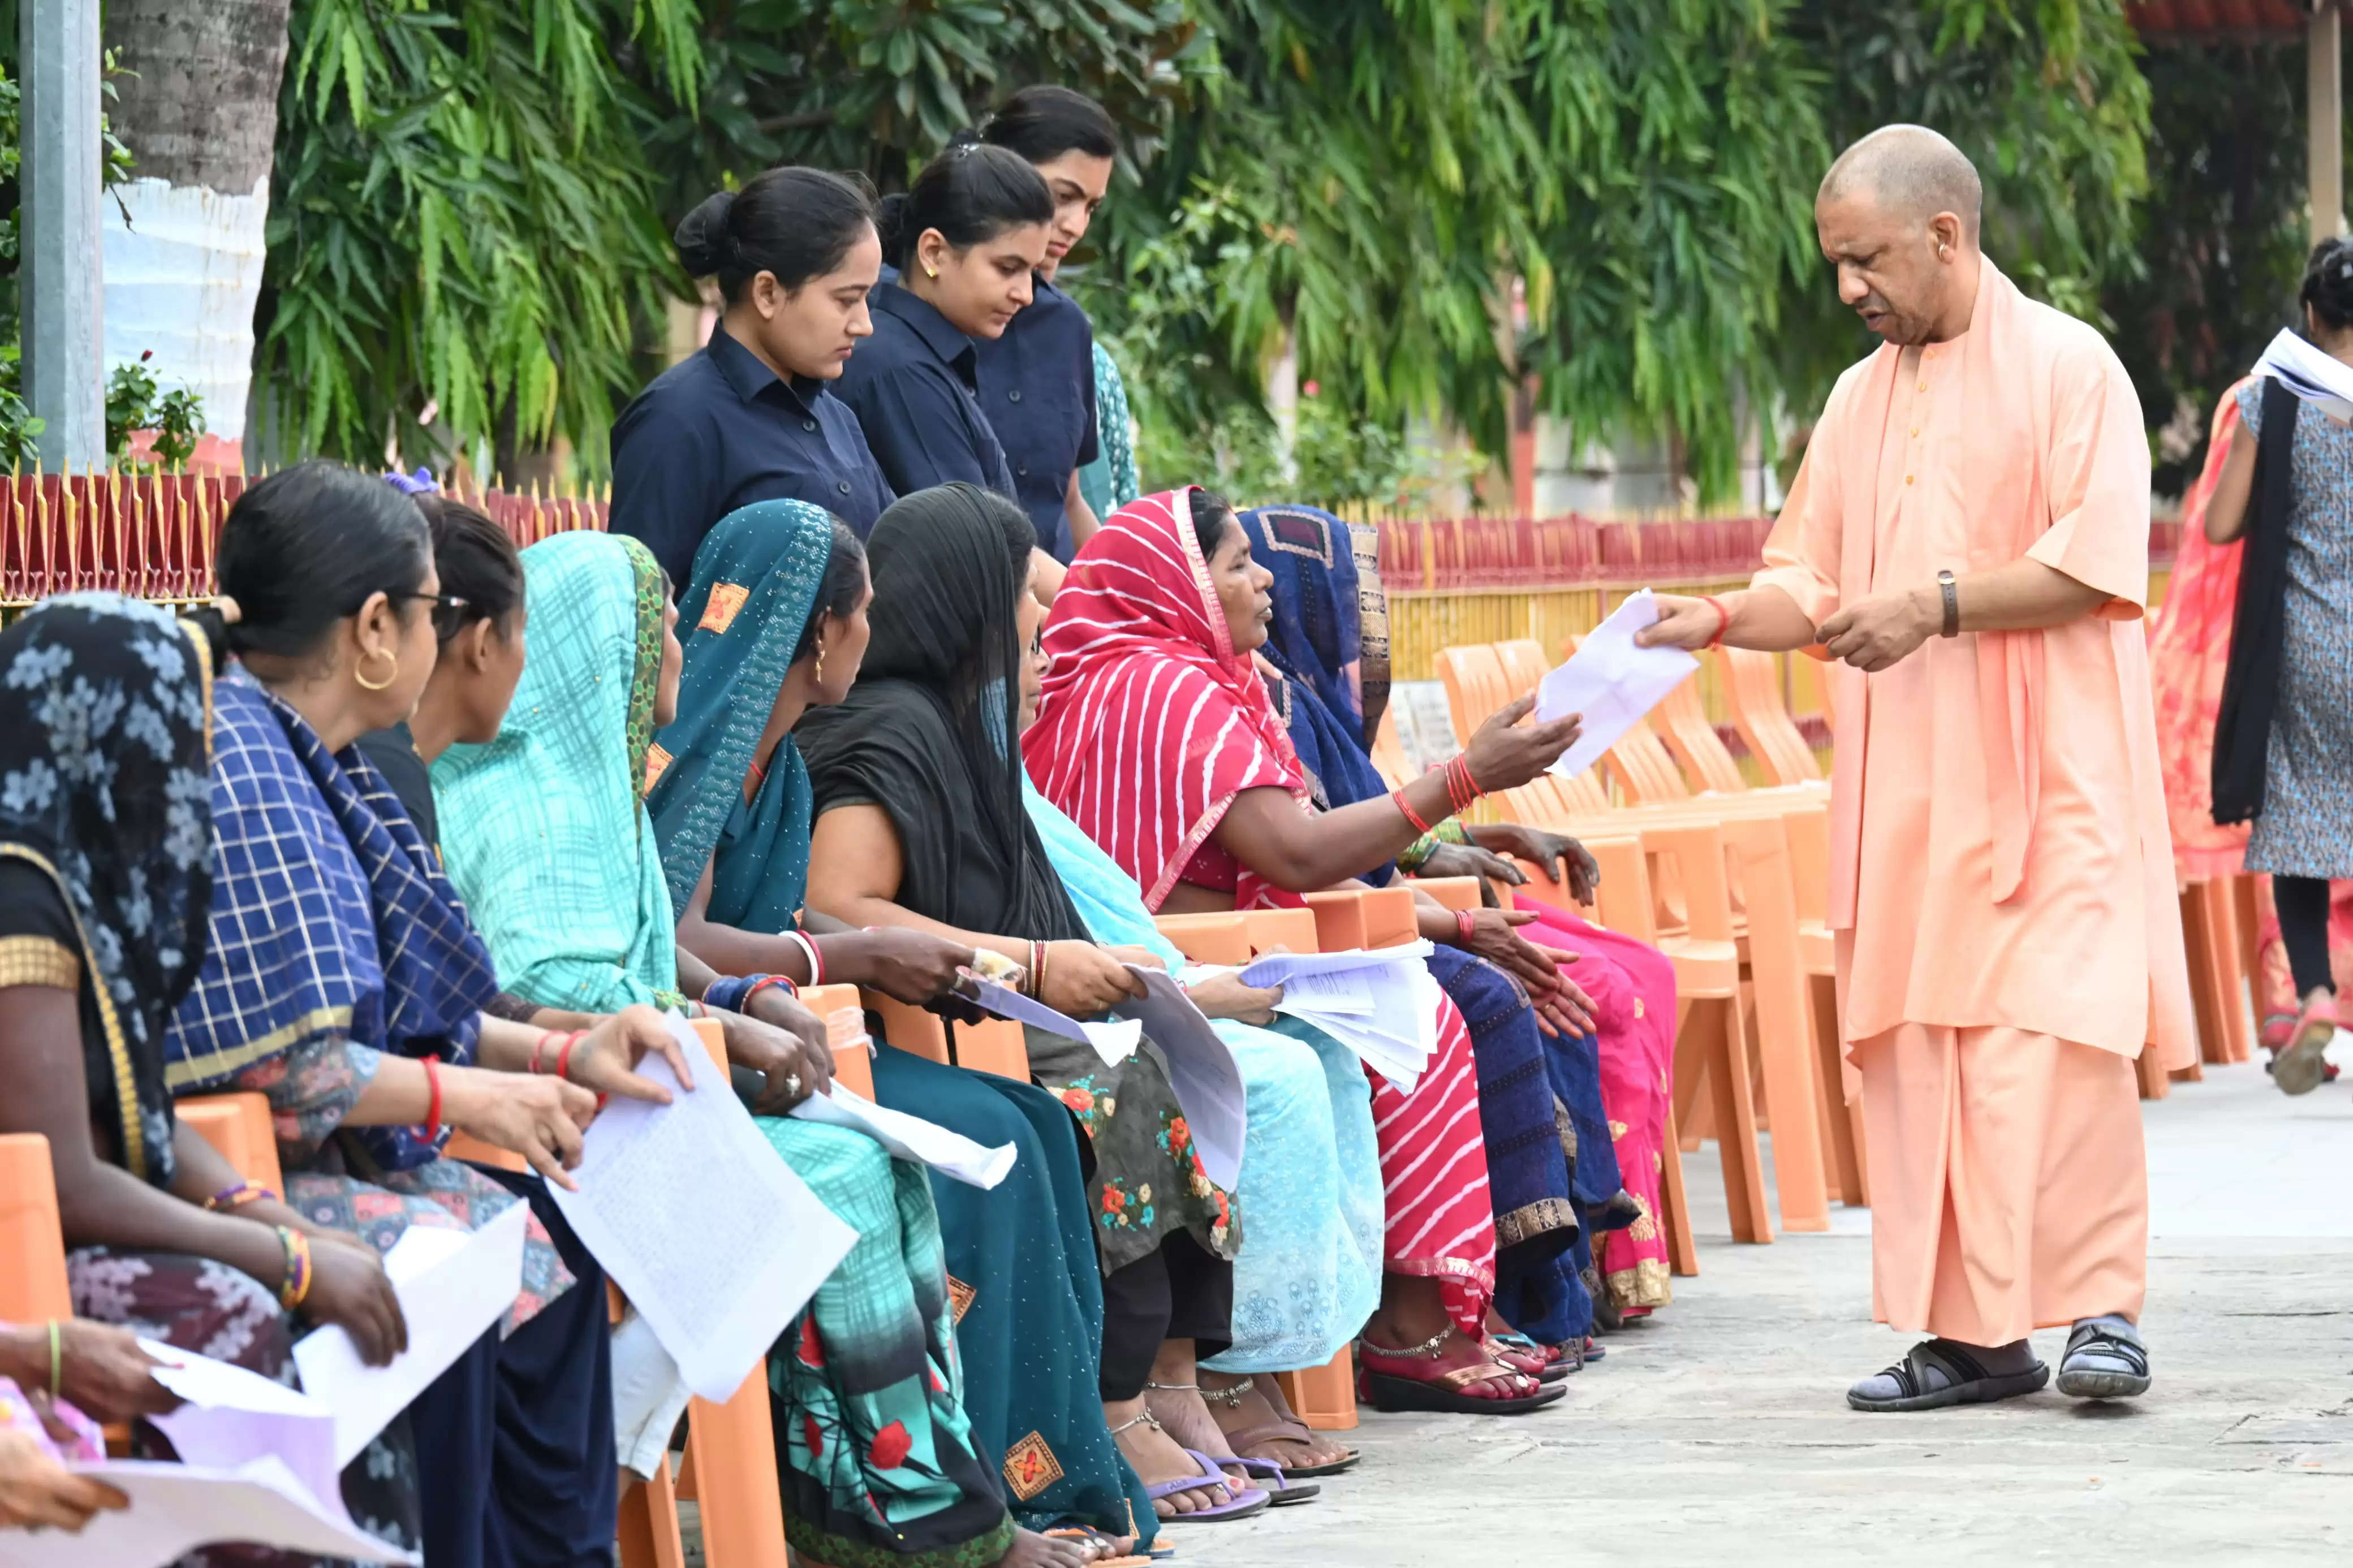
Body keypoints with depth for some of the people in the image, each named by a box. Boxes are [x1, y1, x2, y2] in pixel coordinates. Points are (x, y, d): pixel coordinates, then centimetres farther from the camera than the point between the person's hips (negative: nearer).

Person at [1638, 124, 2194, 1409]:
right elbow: (1812, 576, 19)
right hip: (1902, 785, 6)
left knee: (2056, 1028, -14)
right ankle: (1970, 1334, 5)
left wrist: (1936, 604, -17)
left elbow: (2099, 561, -11)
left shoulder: (2065, 367, -2)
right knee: (1915, 1041, 1)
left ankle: (2100, 1307, -7)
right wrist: (1723, 620, -1)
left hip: (2045, 773, -6)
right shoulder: (1859, 401, 17)